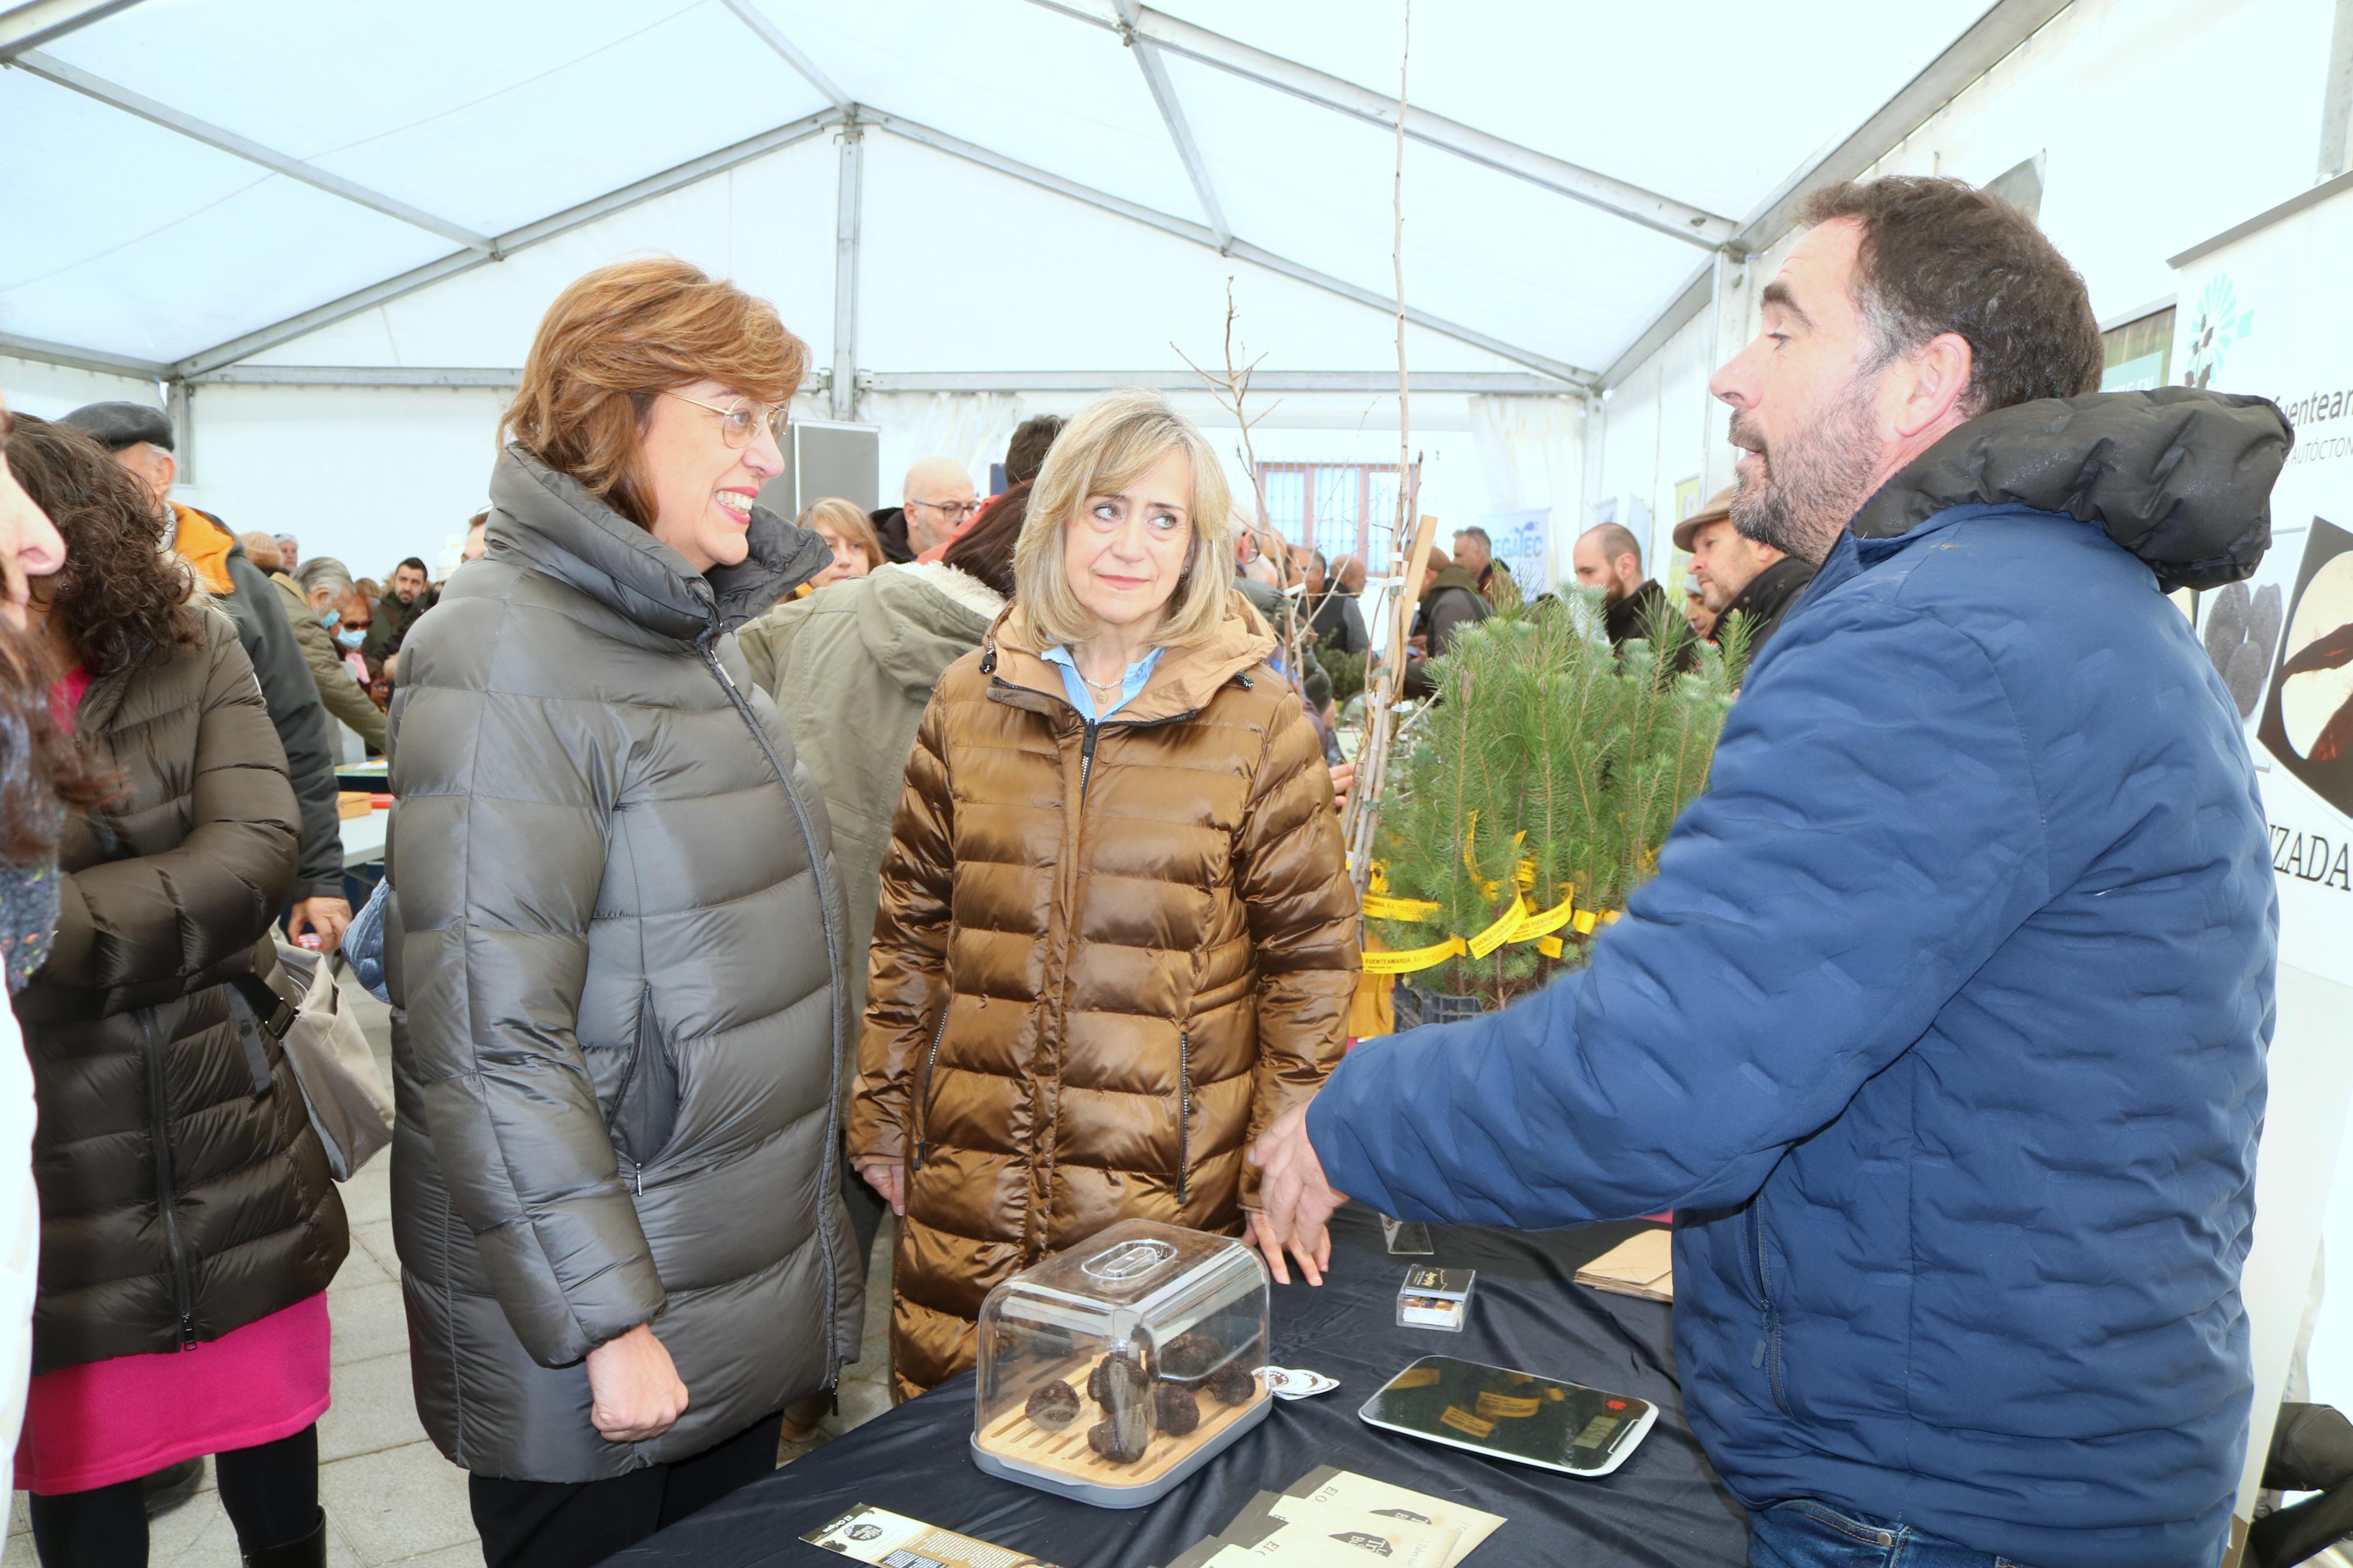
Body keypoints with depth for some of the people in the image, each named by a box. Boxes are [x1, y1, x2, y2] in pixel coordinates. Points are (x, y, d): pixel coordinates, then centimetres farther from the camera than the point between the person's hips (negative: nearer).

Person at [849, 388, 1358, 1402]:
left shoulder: (1259, 724, -3)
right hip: (970, 1180, 3)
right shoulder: (969, 702, 5)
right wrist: (882, 1120, 10)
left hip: (1173, 1189, -2)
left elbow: (1309, 953, 0)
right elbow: (910, 930, 11)